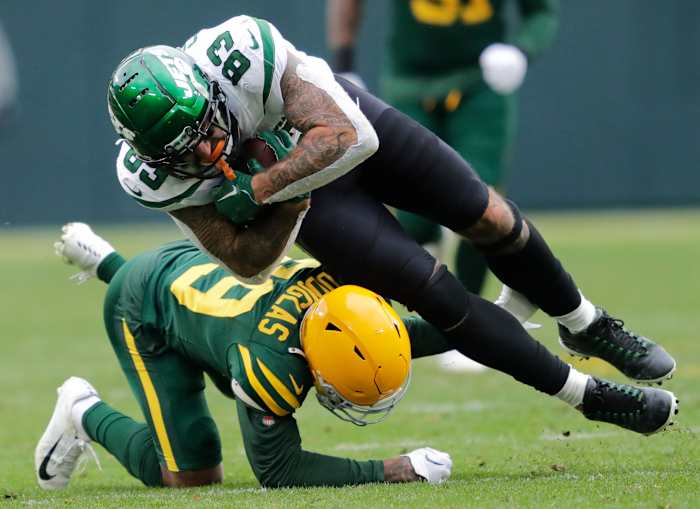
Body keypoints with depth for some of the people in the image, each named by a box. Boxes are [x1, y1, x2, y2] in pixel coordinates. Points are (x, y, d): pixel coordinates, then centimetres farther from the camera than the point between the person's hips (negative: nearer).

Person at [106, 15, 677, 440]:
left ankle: (585, 324, 33)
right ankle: (594, 398, 7)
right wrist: (286, 203, -39)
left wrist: (255, 190, -43)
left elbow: (349, 137, -37)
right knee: (440, 297, -10)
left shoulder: (238, 51, -41)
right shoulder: (152, 175, -31)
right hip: (304, 198, 0)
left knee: (491, 220, 0)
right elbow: (250, 263, -22)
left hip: (349, 119, 0)